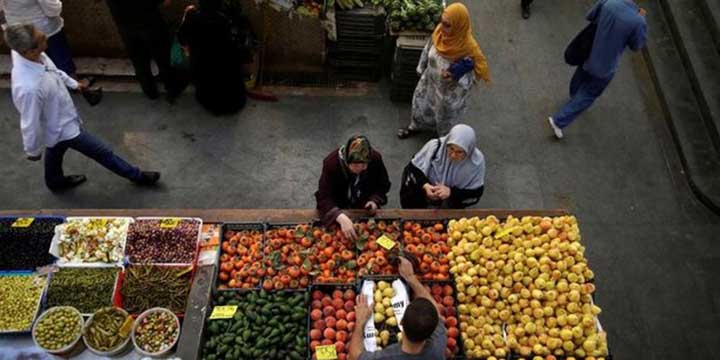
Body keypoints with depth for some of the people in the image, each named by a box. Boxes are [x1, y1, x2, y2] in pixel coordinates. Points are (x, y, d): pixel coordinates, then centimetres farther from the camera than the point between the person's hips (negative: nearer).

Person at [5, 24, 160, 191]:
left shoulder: (24, 51, -21)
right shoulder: (29, 88, -44)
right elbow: (30, 125, -28)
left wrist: (73, 83, 14)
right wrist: (33, 151, -12)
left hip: (57, 119, 8)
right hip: (63, 127, -8)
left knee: (55, 148, 34)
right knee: (103, 153, 11)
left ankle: (55, 181, 63)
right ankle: (136, 176, 35)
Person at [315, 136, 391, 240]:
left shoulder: (376, 159, -22)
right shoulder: (331, 162, -29)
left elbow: (383, 185, -2)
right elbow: (323, 197, -33)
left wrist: (375, 200, -21)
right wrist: (341, 217, -49)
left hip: (365, 209, 1)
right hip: (338, 210, -1)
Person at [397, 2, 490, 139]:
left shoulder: (468, 50, -37)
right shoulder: (439, 31, -21)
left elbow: (470, 78, -25)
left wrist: (455, 76, -43)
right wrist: (421, 69, 12)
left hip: (448, 91, -5)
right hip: (429, 81, 5)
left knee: (444, 118, 22)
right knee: (420, 104, 30)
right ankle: (415, 126, 64)